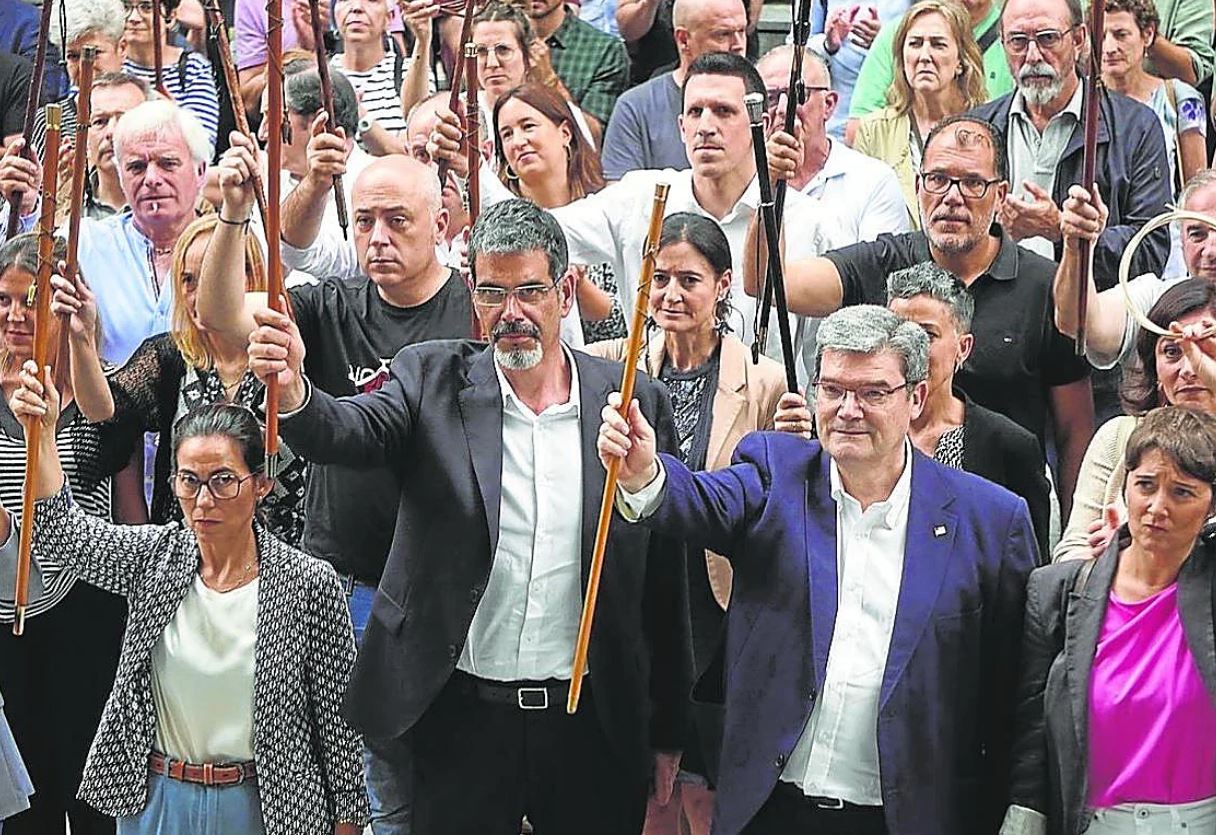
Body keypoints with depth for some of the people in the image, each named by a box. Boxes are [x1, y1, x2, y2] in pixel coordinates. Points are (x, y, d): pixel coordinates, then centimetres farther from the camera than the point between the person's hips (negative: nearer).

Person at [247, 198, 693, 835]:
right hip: (463, 721, -1)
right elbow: (353, 432, -18)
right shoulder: (434, 381, 2)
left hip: (594, 728, 1)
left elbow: (664, 585, 6)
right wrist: (292, 392, -40)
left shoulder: (637, 402, 2)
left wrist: (668, 733, 7)